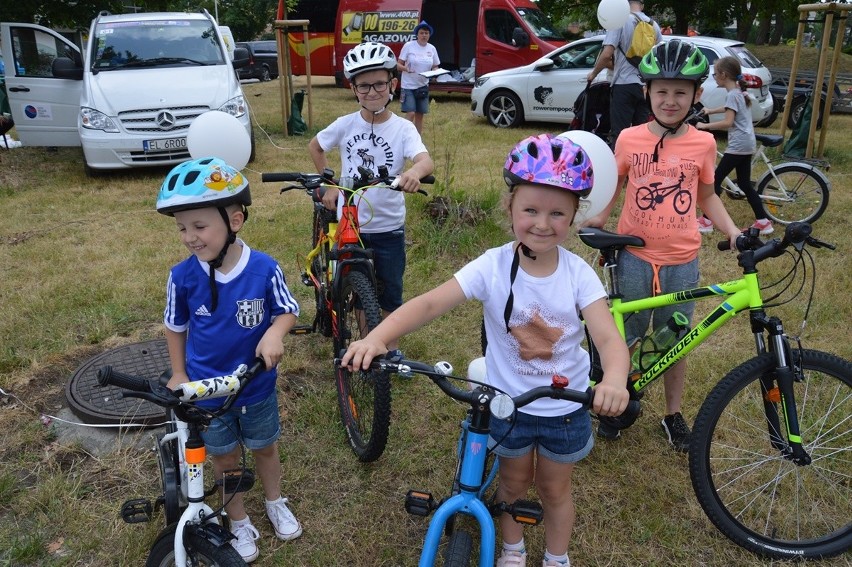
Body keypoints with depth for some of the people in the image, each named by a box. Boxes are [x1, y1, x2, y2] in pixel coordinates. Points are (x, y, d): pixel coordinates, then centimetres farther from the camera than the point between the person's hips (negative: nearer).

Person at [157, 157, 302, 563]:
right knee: (225, 459, 18)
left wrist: (274, 333, -27)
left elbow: (288, 310, -7)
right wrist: (178, 374, 2)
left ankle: (276, 504, 49)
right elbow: (175, 326, -1)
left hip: (257, 386, 0)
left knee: (265, 448, 22)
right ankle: (239, 523, 42)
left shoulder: (264, 268, -22)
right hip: (206, 389, 1)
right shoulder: (183, 277, -18)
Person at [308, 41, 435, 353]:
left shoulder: (403, 128, -9)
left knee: (390, 294, 10)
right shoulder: (345, 125, -3)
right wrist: (329, 185, 7)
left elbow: (426, 160, -28)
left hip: (388, 226, -1)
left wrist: (414, 172, -51)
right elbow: (315, 147, 15)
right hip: (349, 224, 2)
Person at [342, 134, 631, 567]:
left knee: (555, 489, 21)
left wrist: (614, 380, -50)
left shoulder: (578, 274, -18)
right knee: (513, 484, 24)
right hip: (508, 402, 0)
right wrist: (377, 337, -46)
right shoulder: (493, 266, -20)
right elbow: (430, 303, -29)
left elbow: (609, 337, -27)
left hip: (565, 408, 0)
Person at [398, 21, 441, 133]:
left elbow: (435, 67, 13)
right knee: (410, 114, -13)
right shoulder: (408, 46, -7)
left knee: (420, 115, 8)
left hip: (423, 86, 4)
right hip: (408, 86, -4)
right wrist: (405, 68, -26)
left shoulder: (432, 48, 5)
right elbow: (398, 65, -5)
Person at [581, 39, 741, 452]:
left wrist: (732, 231, -4)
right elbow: (613, 186, 7)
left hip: (681, 261, 1)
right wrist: (595, 221, -9)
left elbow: (706, 195, 9)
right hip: (634, 256, -1)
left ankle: (673, 414, 32)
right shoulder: (629, 139, -5)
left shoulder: (703, 144, -3)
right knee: (623, 337, 11)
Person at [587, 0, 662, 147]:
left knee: (619, 133, -4)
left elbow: (606, 55, -15)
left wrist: (593, 73, 1)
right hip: (646, 85, 5)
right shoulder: (653, 24, 10)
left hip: (624, 84, -5)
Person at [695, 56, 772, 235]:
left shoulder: (732, 94, -15)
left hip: (738, 145, -10)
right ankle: (763, 222, 13)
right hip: (746, 144, 10)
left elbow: (727, 122, -23)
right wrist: (711, 111, 35)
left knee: (715, 180, -3)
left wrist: (705, 126, -16)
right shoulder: (739, 92, 14)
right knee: (745, 184, 13)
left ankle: (706, 221, 0)